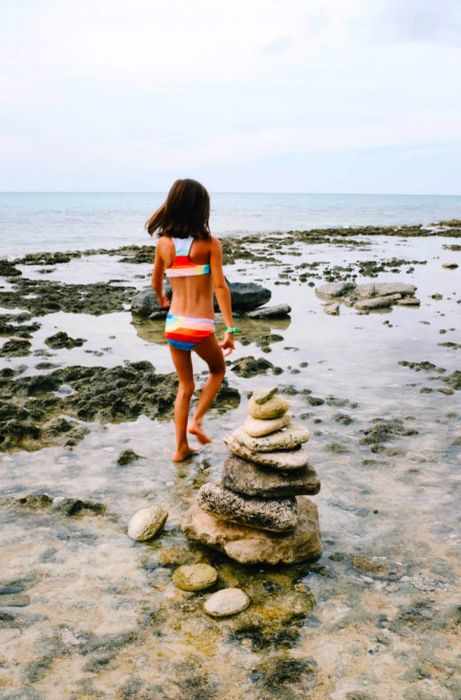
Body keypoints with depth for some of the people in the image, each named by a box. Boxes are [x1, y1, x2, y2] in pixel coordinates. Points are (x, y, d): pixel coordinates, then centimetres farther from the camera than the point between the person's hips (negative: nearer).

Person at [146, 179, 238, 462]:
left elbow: (156, 283, 14)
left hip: (174, 324, 4)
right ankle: (197, 421, 12)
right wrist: (230, 329, -14)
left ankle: (181, 447, 23)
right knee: (217, 370, 27)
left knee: (185, 386, 20)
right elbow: (220, 285, -15)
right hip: (200, 328, -4)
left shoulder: (164, 243, 2)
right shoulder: (210, 243, -8)